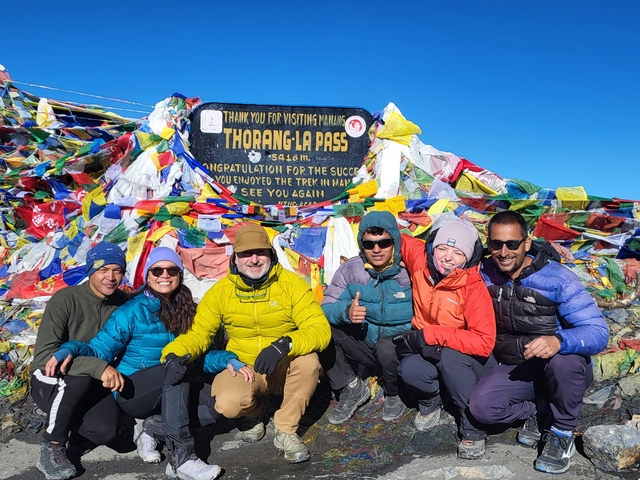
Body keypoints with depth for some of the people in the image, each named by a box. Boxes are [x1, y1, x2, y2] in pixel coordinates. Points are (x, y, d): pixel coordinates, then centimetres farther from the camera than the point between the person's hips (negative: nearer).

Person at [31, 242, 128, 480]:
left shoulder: (121, 301, -7)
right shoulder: (65, 299, -21)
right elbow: (44, 355, -29)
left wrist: (112, 372, -11)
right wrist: (98, 367, -40)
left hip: (95, 383, 3)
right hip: (50, 381, -3)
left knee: (105, 431, -24)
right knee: (79, 380, -37)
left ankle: (72, 427, 12)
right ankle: (52, 447, -11)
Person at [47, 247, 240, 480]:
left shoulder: (185, 311, 5)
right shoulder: (132, 311, -8)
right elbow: (100, 348, -11)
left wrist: (227, 360, -15)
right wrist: (70, 350, -32)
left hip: (171, 392, 5)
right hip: (131, 391, -5)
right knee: (176, 365, -34)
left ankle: (152, 428, -7)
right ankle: (181, 459, -35)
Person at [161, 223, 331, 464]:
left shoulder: (292, 284, -13)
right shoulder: (221, 290, -6)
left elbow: (320, 330, -20)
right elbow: (197, 332, -5)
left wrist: (285, 344, -39)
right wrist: (174, 353, -28)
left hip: (284, 368, 0)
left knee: (308, 361, -33)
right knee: (228, 404, -31)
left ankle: (285, 432, -9)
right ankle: (254, 410, 10)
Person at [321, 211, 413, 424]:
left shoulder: (409, 270, -14)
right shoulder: (350, 269, -7)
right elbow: (327, 307, -10)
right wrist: (346, 312, -31)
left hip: (399, 345, -3)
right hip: (364, 344, 3)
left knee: (386, 348, -35)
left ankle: (394, 394, 1)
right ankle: (352, 388, 2)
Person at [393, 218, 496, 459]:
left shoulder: (474, 287, -25)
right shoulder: (419, 259, -15)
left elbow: (484, 342, -29)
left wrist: (430, 335, -32)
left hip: (467, 358, -3)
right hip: (428, 351, 3)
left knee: (449, 356, -36)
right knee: (409, 370, -29)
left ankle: (473, 428, -13)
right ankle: (430, 401, 8)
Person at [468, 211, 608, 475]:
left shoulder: (557, 279, -21)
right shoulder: (485, 274, -8)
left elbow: (598, 331, -27)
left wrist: (558, 340, -46)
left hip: (564, 371, -3)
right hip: (515, 368, 3)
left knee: (563, 358, -37)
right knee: (481, 405, -22)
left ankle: (563, 433, -8)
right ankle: (539, 412, 10)